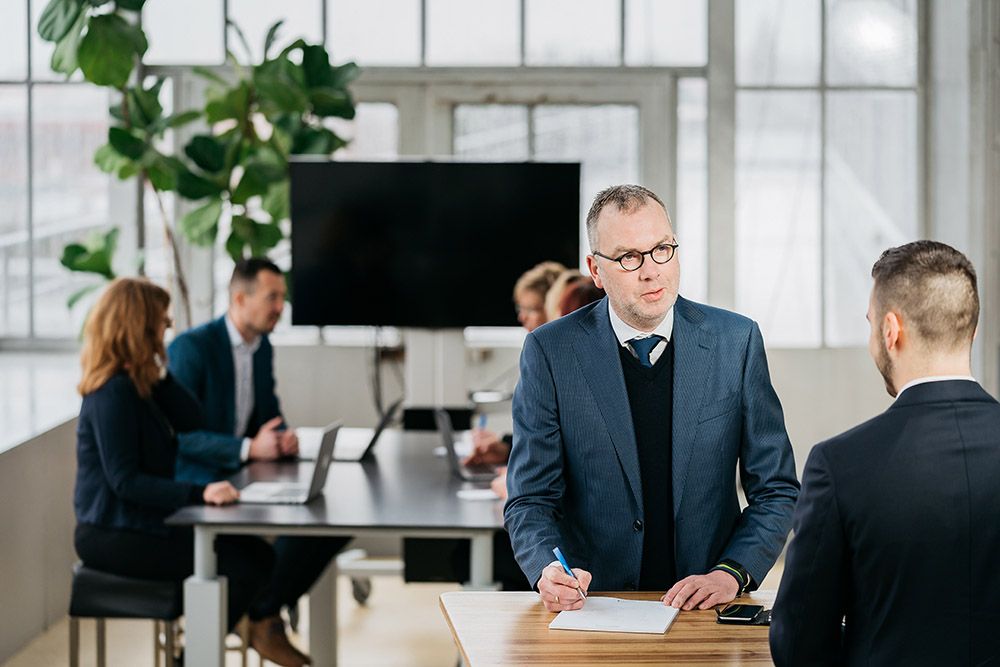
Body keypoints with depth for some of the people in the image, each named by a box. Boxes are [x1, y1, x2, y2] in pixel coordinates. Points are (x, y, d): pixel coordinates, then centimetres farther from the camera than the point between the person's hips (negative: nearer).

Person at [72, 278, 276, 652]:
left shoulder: (137, 383, 11)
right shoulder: (113, 392, -19)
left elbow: (191, 422, 5)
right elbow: (124, 481, -23)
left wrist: (157, 372, -4)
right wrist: (198, 493, -31)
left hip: (141, 523, 10)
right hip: (115, 536, -10)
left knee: (257, 554, -1)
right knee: (242, 567, -17)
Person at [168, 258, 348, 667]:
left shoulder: (263, 348, 11)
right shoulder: (191, 347, -15)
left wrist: (283, 437, -6)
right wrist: (249, 448, -27)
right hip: (199, 483, -8)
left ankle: (265, 610, 0)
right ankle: (262, 616, -5)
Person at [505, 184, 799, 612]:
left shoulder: (736, 341, 4)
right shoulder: (552, 352, 1)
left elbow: (775, 489, 8)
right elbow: (530, 500, 2)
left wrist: (731, 573, -8)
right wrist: (548, 571, -18)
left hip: (704, 604, 0)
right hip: (591, 605, 1)